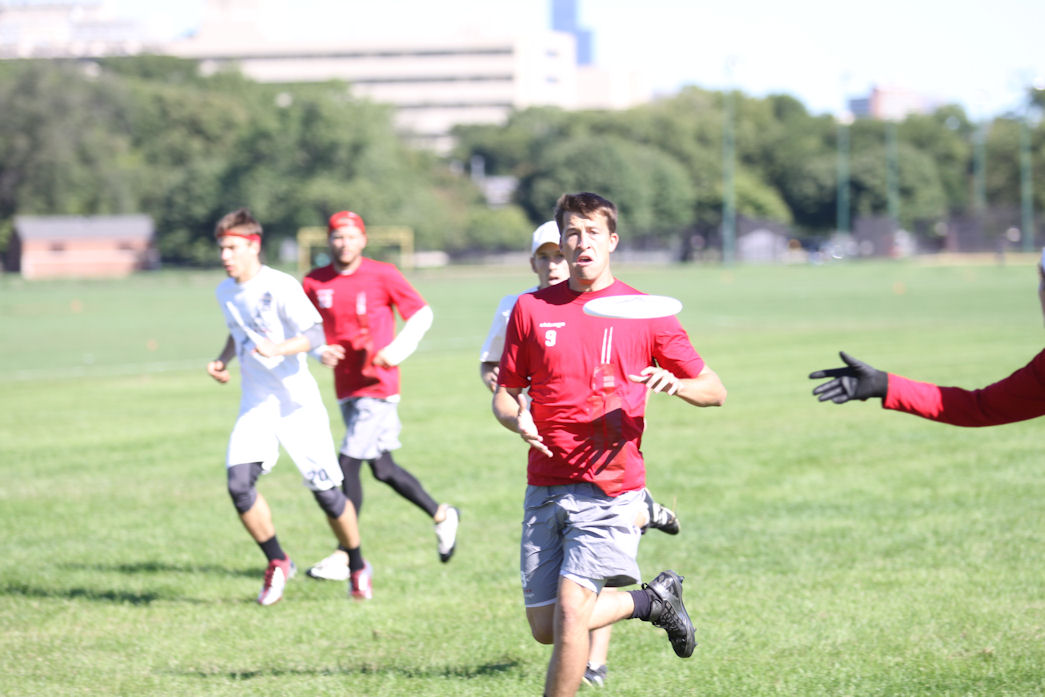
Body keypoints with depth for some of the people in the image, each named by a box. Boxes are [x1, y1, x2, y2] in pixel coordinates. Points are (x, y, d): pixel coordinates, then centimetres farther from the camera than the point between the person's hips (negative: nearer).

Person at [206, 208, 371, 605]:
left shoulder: (280, 287, -14)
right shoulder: (225, 292, 7)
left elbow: (316, 334, -20)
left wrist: (278, 349, -37)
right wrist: (222, 360, 6)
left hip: (298, 401, -5)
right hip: (256, 403, 5)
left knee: (326, 493, -2)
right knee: (239, 485, -15)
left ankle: (358, 567, 22)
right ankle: (277, 563, 5)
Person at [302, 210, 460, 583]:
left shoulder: (382, 275, -6)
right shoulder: (314, 283, 4)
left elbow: (422, 314, 0)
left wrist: (397, 349, -14)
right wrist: (321, 352, -7)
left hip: (378, 385, -6)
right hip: (345, 389, 6)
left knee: (348, 463, -12)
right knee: (382, 468, 14)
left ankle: (345, 556, -5)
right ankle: (442, 515, 34)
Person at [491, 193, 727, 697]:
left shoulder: (643, 313, 2)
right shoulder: (531, 309, 7)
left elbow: (714, 391, 5)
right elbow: (504, 394, 14)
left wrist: (674, 383, -17)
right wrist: (517, 420, -10)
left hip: (609, 488, -4)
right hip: (545, 487, 4)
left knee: (570, 610, -18)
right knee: (545, 628, 5)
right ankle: (653, 600, 28)